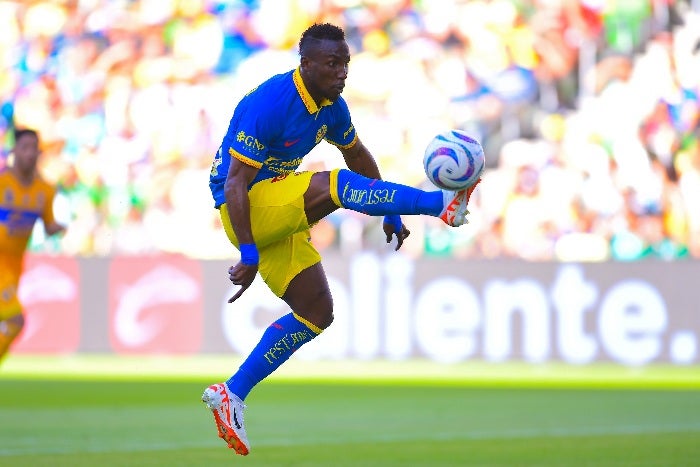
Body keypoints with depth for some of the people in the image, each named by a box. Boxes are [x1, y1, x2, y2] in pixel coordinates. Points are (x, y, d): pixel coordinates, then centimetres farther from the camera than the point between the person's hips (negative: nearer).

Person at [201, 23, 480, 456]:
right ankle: (441, 203, -36)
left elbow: (358, 154, 21)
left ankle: (232, 393, 5)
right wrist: (248, 255, -29)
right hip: (244, 210, -9)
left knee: (317, 313, 4)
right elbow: (234, 183, -25)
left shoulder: (331, 106, 2)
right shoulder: (269, 105, -23)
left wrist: (390, 212, 19)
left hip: (280, 216, 9)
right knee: (330, 185, -30)